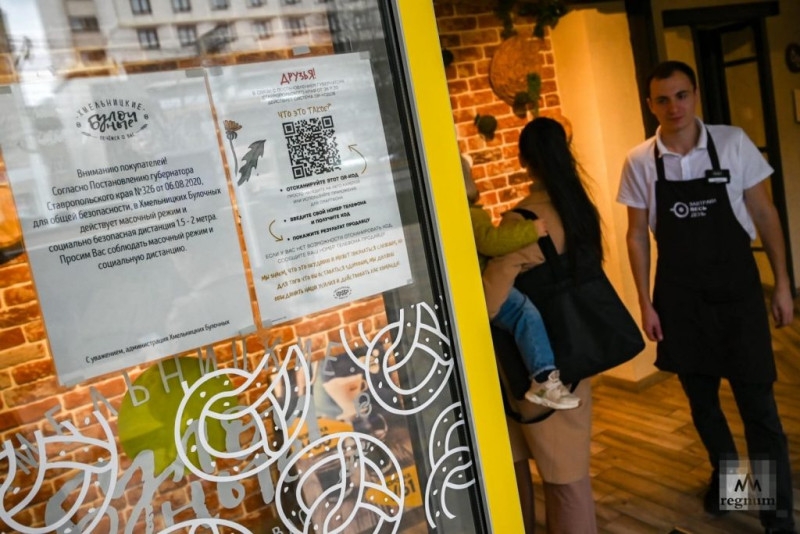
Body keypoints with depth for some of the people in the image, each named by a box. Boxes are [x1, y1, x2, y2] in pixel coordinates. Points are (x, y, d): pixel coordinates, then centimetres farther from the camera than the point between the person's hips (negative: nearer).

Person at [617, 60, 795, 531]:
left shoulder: (733, 142, -6)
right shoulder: (640, 162, -5)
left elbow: (764, 213, 0)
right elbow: (637, 235, 1)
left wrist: (782, 284, -1)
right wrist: (646, 303, -1)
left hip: (737, 288, -1)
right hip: (680, 296, 2)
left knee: (758, 402, 1)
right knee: (701, 397, 16)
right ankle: (725, 469, 43)